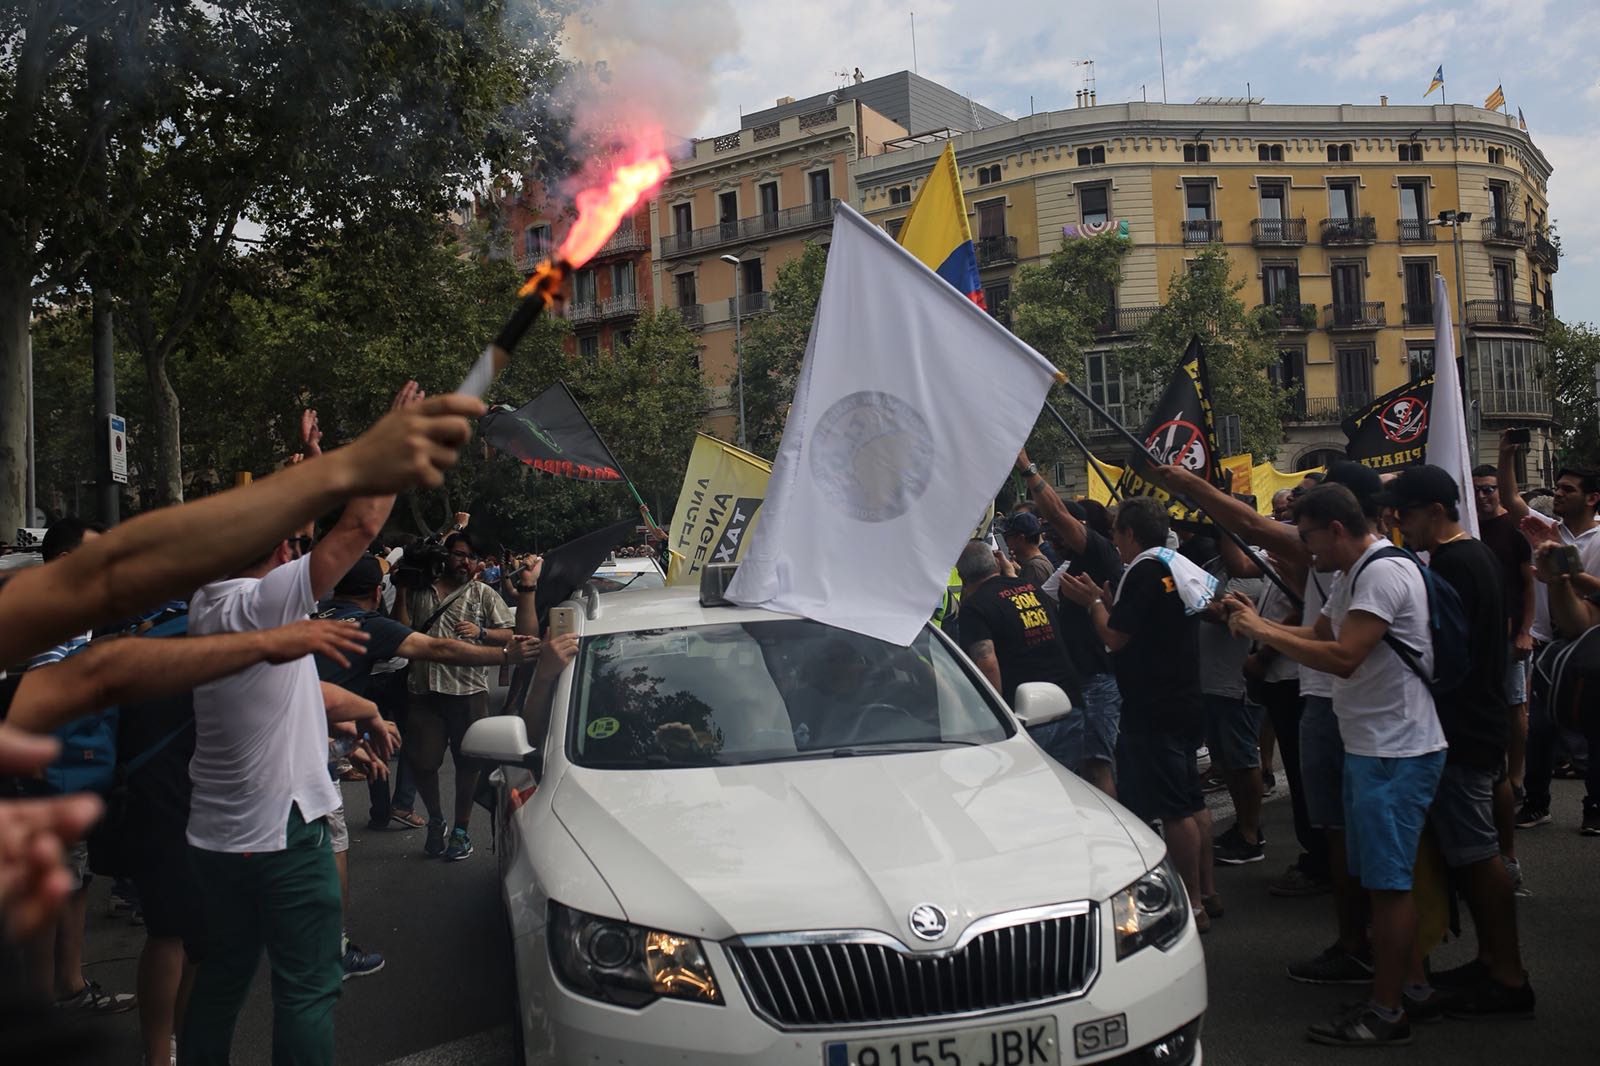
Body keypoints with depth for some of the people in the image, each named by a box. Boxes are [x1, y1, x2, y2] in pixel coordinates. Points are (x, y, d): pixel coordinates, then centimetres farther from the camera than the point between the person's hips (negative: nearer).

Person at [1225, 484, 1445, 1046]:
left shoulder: (1385, 572, -19)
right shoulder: (1354, 575, 15)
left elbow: (1343, 657, -26)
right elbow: (1319, 634, 21)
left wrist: (1263, 632, -18)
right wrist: (1258, 624, 7)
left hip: (1396, 752, -10)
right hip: (1369, 746, 10)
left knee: (1389, 880, -4)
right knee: (1374, 875, 15)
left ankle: (1386, 1012, 4)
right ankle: (1385, 990, 25)